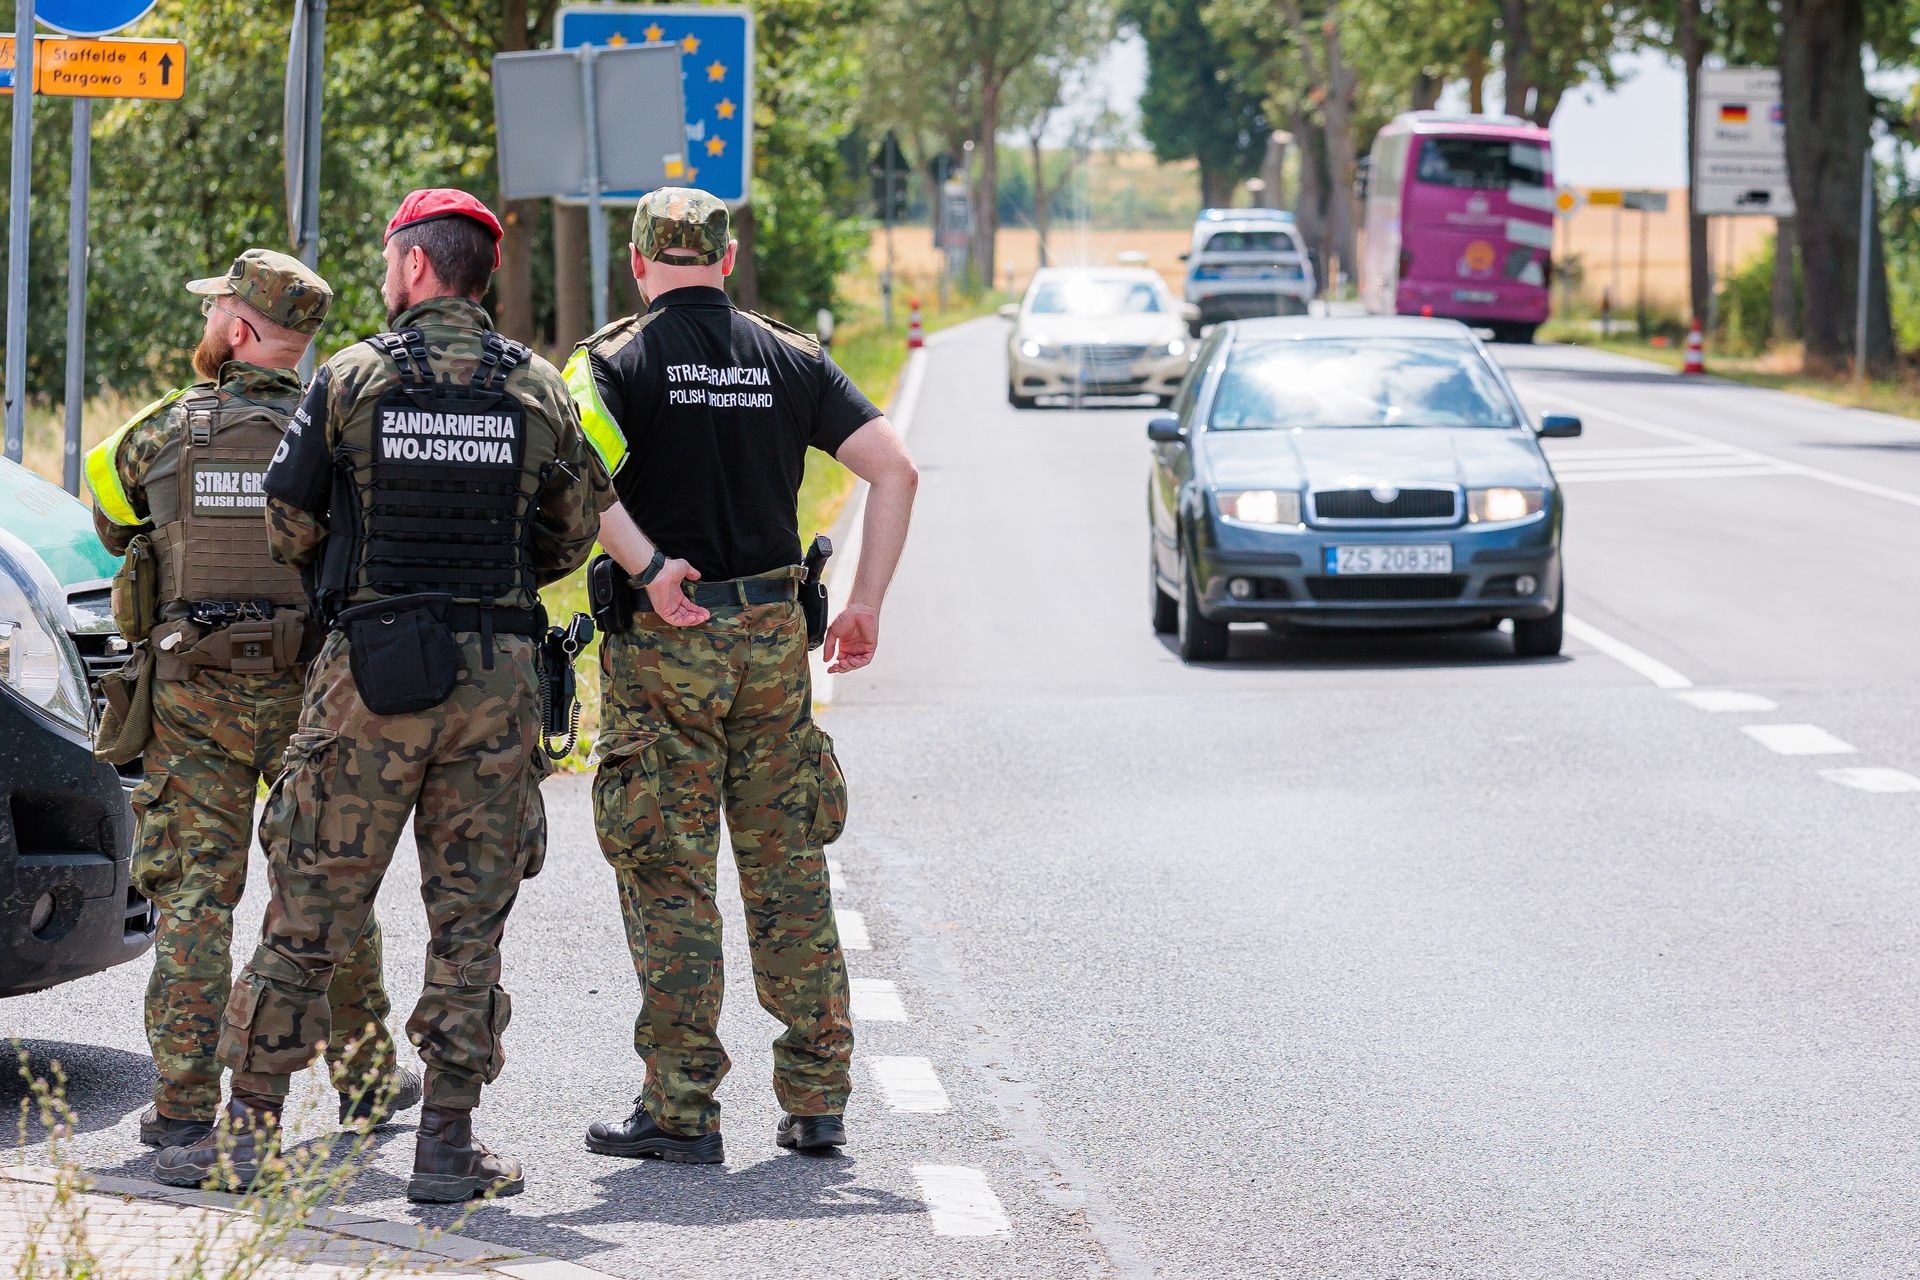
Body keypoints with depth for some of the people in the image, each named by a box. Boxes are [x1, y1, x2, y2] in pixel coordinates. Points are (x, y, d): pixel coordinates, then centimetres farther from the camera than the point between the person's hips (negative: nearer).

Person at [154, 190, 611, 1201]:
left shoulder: (350, 379, -3)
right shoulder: (538, 389, 3)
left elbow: (287, 526, 1)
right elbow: (577, 528, 9)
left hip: (368, 669, -1)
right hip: (495, 674, 1)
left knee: (309, 908, 5)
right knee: (469, 914, 5)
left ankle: (248, 1126, 5)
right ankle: (447, 1143, 4)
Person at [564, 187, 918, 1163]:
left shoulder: (616, 360, -4)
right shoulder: (790, 358, 8)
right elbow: (894, 469, 2)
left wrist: (648, 568, -17)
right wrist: (866, 603, 5)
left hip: (663, 640, -3)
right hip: (773, 639, 3)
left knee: (669, 879, 1)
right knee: (789, 871, 11)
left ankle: (682, 1111, 1)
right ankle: (816, 1100, 14)